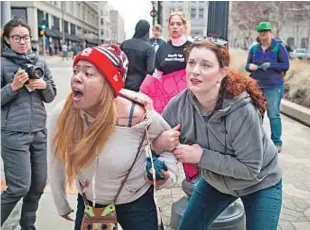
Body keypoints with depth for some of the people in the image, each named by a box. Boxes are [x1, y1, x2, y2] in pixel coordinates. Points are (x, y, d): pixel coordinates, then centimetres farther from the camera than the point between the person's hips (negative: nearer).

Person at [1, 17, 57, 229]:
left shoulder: (39, 62, 8)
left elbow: (51, 96, 11)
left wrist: (44, 86, -8)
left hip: (39, 132, 5)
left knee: (39, 184, 12)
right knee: (20, 187, -4)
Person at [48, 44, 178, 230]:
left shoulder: (139, 116, -26)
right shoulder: (61, 115, -19)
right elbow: (56, 163, -3)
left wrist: (167, 172, -22)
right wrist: (62, 204, 8)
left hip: (136, 203, -2)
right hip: (89, 202, 3)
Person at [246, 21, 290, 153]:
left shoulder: (279, 47, -1)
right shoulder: (254, 48, 9)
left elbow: (286, 65, -5)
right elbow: (247, 65, 11)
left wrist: (271, 65, -20)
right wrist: (250, 66, -13)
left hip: (274, 86, -4)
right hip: (256, 86, 4)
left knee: (274, 115, -2)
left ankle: (277, 142, 7)